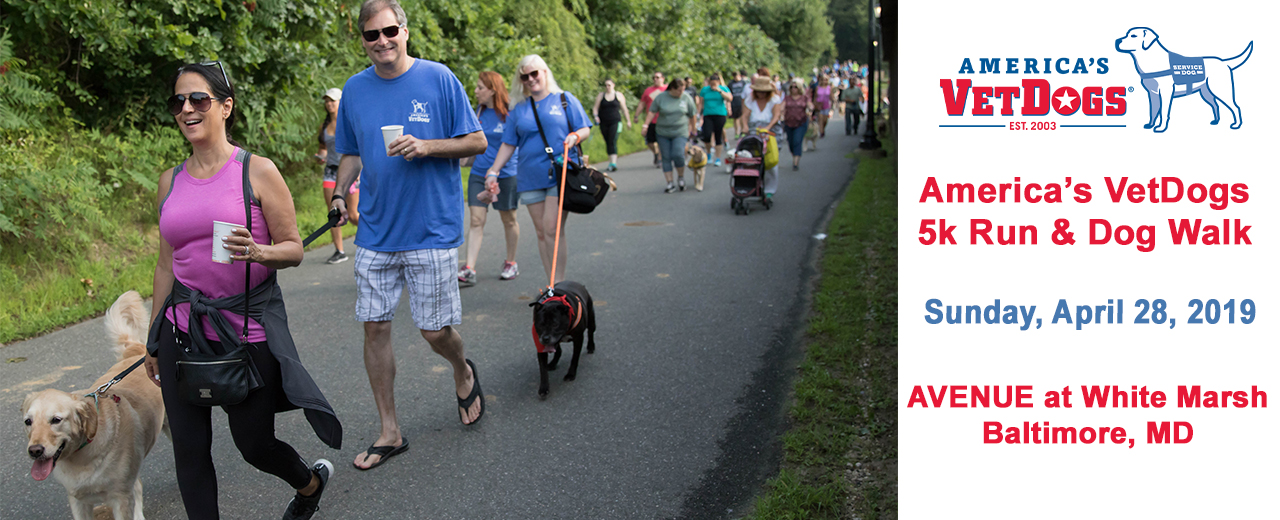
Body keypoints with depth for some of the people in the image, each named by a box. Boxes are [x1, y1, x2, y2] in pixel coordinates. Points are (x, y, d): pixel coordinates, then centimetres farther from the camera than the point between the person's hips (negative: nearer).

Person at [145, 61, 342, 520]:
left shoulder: (257, 171, -6)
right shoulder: (171, 181, 8)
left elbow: (293, 249, -3)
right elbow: (166, 264, 14)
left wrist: (257, 252, -25)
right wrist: (154, 338, 16)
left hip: (248, 327, -4)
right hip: (183, 329, 4)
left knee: (255, 444, 7)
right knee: (188, 450, 4)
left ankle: (310, 482, 39)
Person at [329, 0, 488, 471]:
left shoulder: (438, 78, -5)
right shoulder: (354, 89, 6)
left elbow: (477, 142, -3)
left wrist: (427, 146, -18)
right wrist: (340, 193, -1)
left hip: (432, 231, -4)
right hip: (375, 233, 4)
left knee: (435, 332, -1)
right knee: (375, 327, 4)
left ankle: (463, 371, 35)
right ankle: (389, 432, 17)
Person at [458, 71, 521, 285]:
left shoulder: (510, 113, -10)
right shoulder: (479, 112, 6)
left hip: (505, 174, -4)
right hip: (479, 173, 4)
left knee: (508, 220, 11)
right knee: (476, 220, -3)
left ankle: (511, 263, 28)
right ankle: (469, 269, -7)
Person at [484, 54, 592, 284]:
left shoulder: (565, 99, 6)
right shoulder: (518, 109, 13)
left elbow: (585, 129, 8)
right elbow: (509, 144, 14)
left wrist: (575, 136, -14)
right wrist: (494, 171, 5)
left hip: (561, 175, -4)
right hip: (530, 177, 4)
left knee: (552, 228, -14)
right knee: (541, 232, 5)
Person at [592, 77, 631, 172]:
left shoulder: (619, 95, 6)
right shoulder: (601, 95, 8)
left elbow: (624, 109, 11)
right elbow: (595, 108, 7)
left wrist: (628, 121, 14)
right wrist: (596, 116, -12)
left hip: (615, 122, -3)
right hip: (604, 123, 3)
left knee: (613, 142, -16)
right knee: (607, 142, 8)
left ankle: (613, 163, -24)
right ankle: (612, 161, 21)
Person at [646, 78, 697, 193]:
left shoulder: (686, 98, 0)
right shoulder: (661, 98, -2)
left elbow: (693, 115, 9)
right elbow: (652, 112, 1)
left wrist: (692, 130, 14)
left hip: (680, 133, -1)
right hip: (663, 133, 1)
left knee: (678, 155, -17)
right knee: (666, 158, 1)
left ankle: (681, 177, 7)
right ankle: (670, 183, 7)